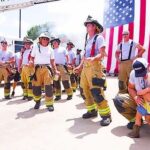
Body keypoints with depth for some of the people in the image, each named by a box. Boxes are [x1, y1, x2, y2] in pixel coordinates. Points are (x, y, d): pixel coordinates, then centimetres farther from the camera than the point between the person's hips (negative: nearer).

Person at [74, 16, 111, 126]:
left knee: (96, 91, -15)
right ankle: (92, 110, 23)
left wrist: (94, 58, -31)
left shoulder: (99, 38, -2)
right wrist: (80, 66, 23)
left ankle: (106, 115, -7)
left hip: (94, 66, -9)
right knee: (86, 90, 10)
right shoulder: (88, 40, 22)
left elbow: (102, 54, -13)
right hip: (85, 67, 9)